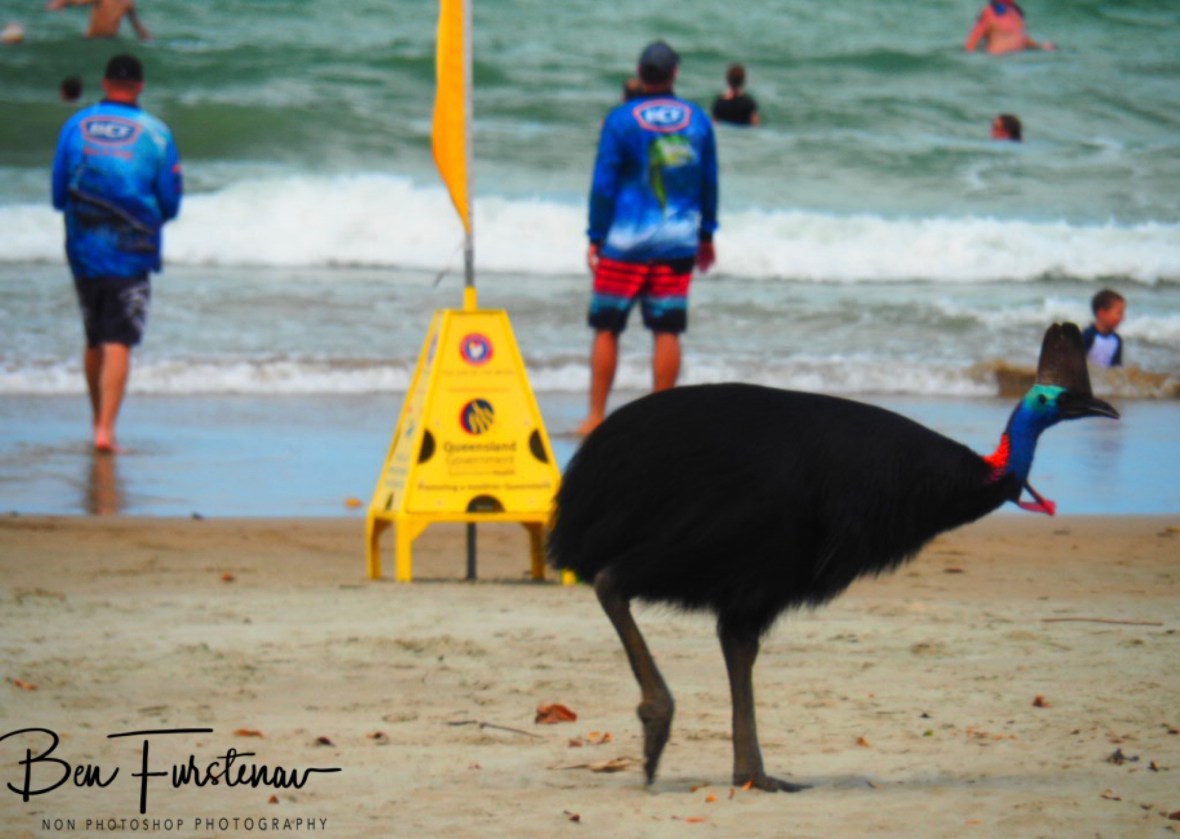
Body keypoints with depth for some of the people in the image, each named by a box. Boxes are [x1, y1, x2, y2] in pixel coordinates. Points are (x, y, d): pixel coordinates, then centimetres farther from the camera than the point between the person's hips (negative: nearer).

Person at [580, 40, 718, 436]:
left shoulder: (621, 120, -5)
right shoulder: (698, 120, 4)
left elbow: (604, 183, -5)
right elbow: (709, 182, 11)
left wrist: (595, 239, 0)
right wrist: (706, 234, 21)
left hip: (626, 241, -2)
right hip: (678, 242, 3)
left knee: (606, 329, 4)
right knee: (667, 330, 4)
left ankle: (595, 417, 4)